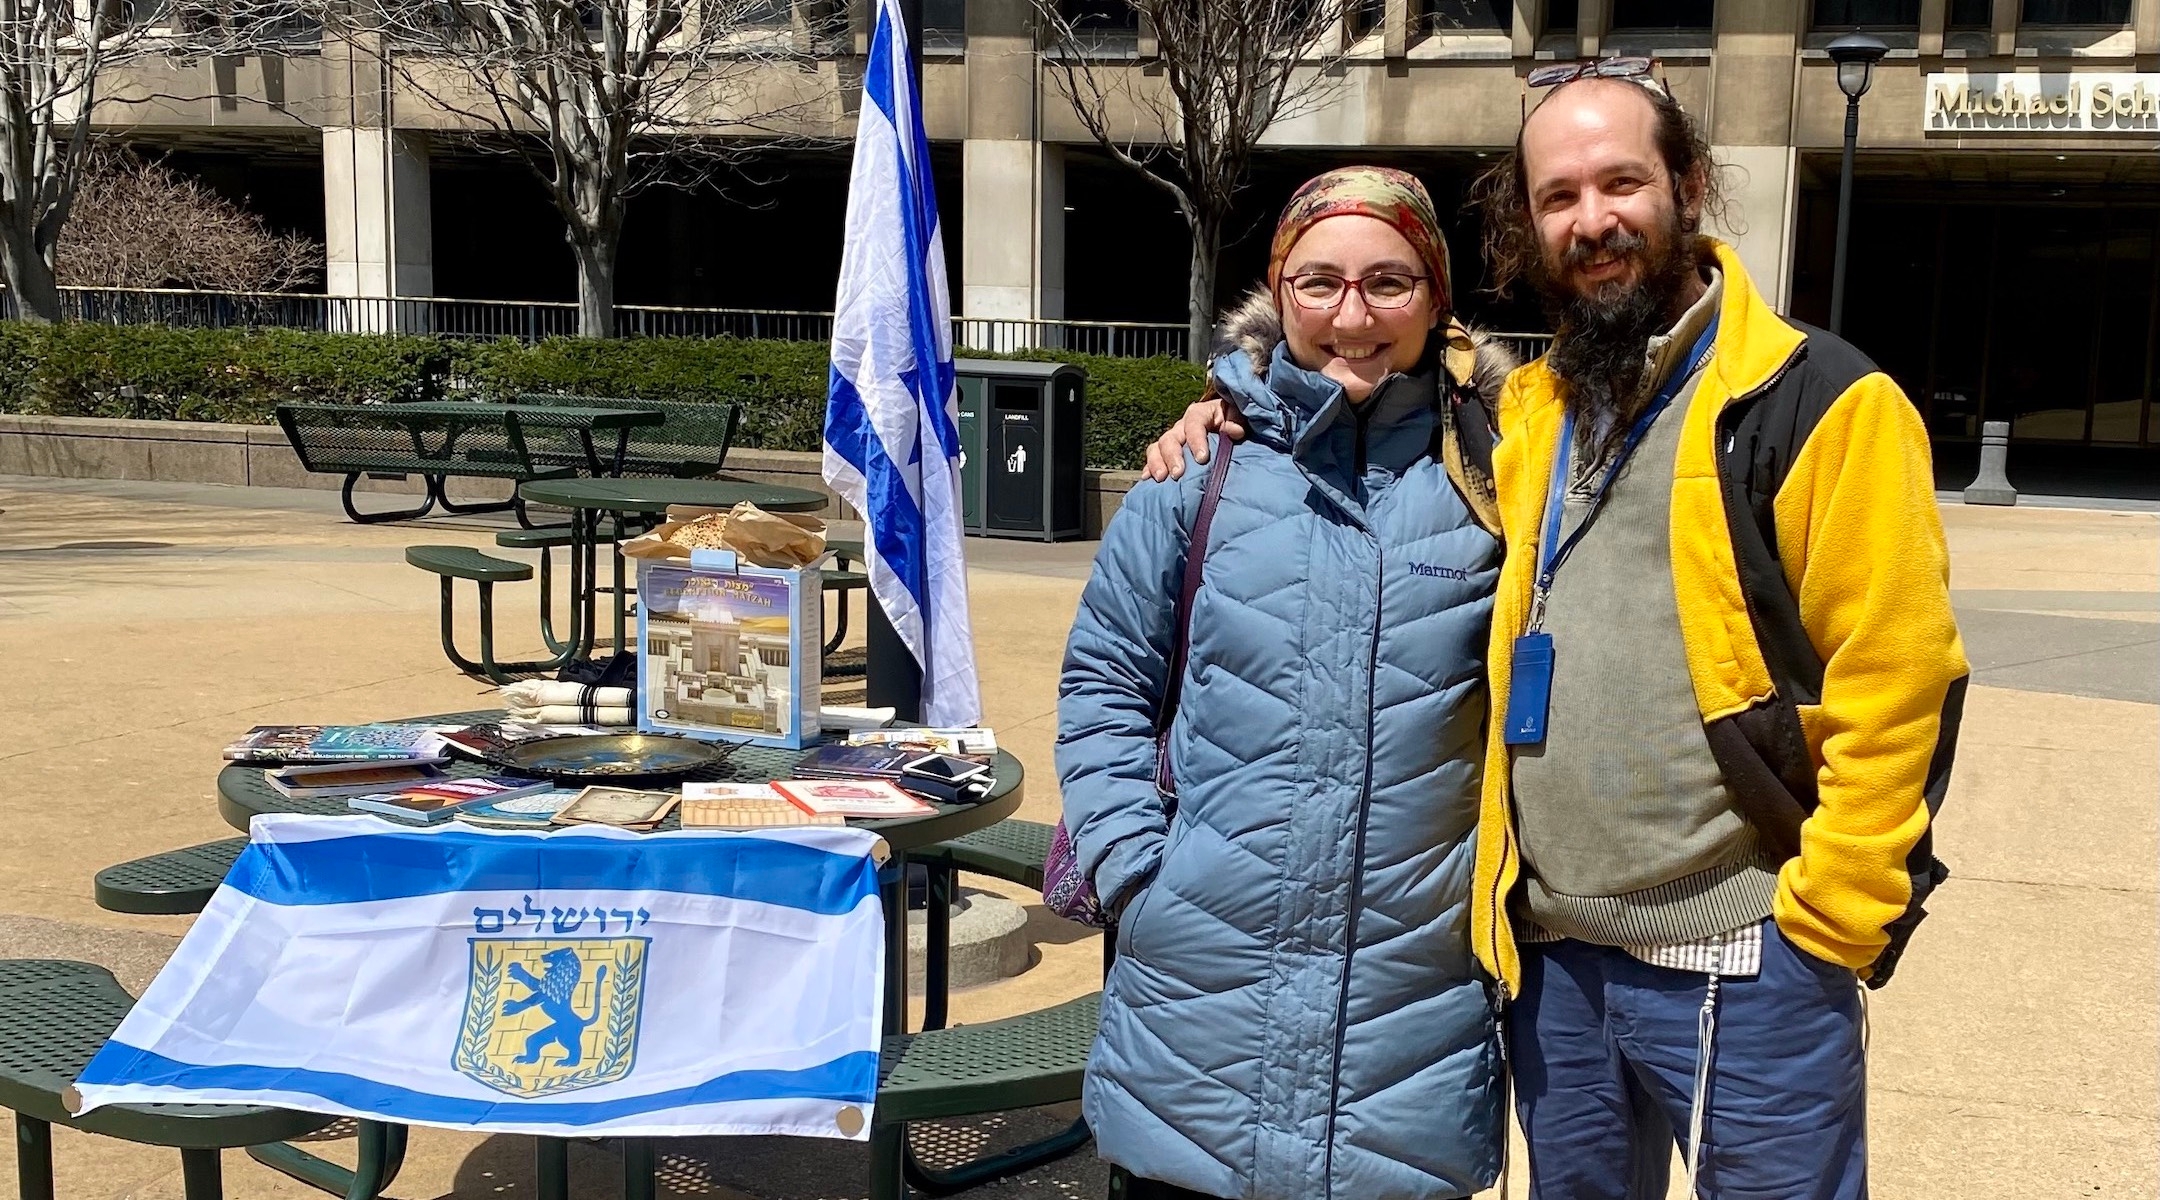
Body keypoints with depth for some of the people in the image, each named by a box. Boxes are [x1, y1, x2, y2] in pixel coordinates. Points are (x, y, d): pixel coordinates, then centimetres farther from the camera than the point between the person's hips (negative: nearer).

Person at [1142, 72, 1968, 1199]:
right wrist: (1240, 415, 9)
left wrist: (1823, 922, -13)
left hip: (1741, 965, -5)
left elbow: (1895, 676, -12)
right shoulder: (1527, 416, 10)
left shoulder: (1816, 399, -8)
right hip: (1552, 955, 6)